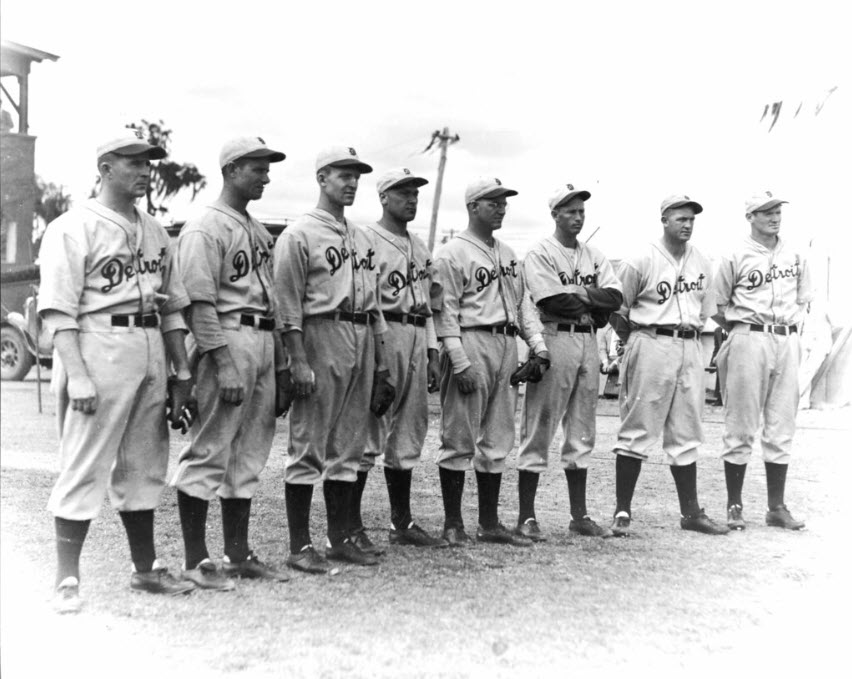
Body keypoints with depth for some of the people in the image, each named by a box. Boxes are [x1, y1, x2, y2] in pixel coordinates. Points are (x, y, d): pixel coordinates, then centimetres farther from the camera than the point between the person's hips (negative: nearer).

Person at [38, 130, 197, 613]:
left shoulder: (156, 232, 18)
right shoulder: (74, 228, -3)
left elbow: (173, 308, 18)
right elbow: (60, 311, -10)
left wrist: (182, 374, 12)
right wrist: (77, 375, -19)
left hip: (152, 351, 7)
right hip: (98, 345, -7)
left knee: (145, 465, 13)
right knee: (85, 467, -5)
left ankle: (146, 568, 23)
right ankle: (68, 579, 3)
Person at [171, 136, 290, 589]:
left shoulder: (258, 231, 19)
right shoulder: (205, 228, -8)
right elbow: (200, 302, -15)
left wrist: (280, 361, 16)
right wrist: (224, 364, -21)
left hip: (264, 343, 9)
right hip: (228, 341, -9)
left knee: (249, 456, 12)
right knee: (209, 451, -4)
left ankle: (238, 555, 21)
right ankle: (196, 561, 4)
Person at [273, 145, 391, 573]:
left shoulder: (362, 239, 20)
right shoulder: (299, 234, -3)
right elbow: (289, 305, -9)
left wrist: (381, 360, 16)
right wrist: (298, 361, -17)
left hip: (363, 341, 8)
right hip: (321, 335, -8)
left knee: (348, 445, 11)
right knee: (308, 444, -4)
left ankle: (341, 537, 19)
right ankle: (300, 546, 2)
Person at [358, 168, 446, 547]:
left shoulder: (419, 247, 21)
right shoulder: (367, 239, -5)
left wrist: (432, 353, 16)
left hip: (417, 337, 8)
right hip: (382, 335, -8)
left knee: (408, 435, 11)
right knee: (368, 433, -6)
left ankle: (402, 523, 20)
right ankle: (350, 526, 2)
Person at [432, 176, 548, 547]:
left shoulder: (507, 254, 20)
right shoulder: (452, 253, -5)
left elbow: (523, 302, 21)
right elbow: (445, 311, -11)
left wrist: (538, 346, 10)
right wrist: (460, 362, -18)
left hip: (507, 346, 8)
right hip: (472, 344, -8)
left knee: (497, 440, 10)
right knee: (460, 438, -3)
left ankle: (490, 524, 17)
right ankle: (453, 524, 6)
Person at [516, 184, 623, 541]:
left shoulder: (594, 256, 17)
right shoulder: (540, 254, -3)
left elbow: (615, 297, 4)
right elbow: (554, 302, -16)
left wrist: (579, 294, -10)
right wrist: (593, 302, -3)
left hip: (589, 341, 7)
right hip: (556, 338, -7)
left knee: (581, 433, 10)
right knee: (539, 430, -5)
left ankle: (579, 515, 18)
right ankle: (526, 517, 1)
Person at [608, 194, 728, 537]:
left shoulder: (702, 264, 11)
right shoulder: (640, 261, -7)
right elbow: (616, 309, -3)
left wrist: (691, 334, 13)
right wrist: (637, 343, 3)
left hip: (690, 348, 6)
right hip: (651, 345, -6)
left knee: (686, 435, 11)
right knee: (637, 431, -5)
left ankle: (691, 512, 18)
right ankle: (622, 512, 1)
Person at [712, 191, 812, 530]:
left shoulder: (795, 255, 11)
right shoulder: (735, 257, -2)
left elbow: (803, 300, 18)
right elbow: (719, 306, 2)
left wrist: (791, 330, 8)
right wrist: (744, 333, 1)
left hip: (788, 342, 5)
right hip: (749, 340, -4)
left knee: (782, 428, 7)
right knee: (741, 426, -2)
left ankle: (777, 507, 15)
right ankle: (734, 506, 7)